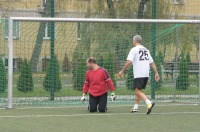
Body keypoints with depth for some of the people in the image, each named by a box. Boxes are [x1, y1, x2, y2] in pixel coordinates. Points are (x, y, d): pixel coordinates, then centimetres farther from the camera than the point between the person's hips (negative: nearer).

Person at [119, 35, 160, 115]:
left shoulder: (134, 50, -3)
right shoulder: (146, 50, 18)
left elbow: (129, 62, -14)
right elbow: (152, 63, 14)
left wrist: (122, 71, -6)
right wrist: (156, 73, 13)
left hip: (139, 75, -7)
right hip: (146, 74, 7)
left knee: (138, 91, -11)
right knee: (138, 90, 19)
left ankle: (149, 103, -32)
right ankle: (135, 108, 20)